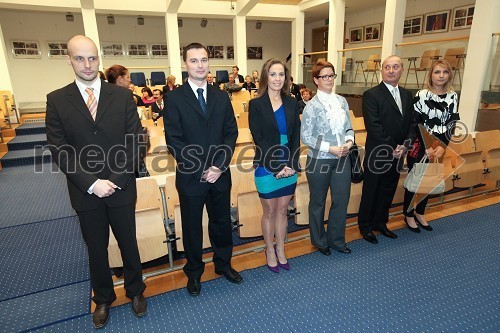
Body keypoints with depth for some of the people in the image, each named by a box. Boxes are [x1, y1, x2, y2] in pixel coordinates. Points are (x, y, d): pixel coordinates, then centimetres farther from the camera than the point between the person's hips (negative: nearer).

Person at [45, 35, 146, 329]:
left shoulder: (122, 96, -3)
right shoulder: (57, 100, -2)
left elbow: (135, 141, -6)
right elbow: (60, 150, -5)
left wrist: (117, 180, -13)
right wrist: (91, 183, -15)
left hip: (122, 188, 0)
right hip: (85, 192, 1)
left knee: (129, 243, 15)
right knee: (96, 249, 17)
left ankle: (136, 291, 39)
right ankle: (103, 299, 40)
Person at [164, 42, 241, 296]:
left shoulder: (221, 97, 6)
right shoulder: (174, 98, -6)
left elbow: (231, 133, 2)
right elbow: (173, 141, -11)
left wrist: (219, 165, -11)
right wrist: (201, 169, -16)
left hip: (220, 174, 3)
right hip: (191, 177, -3)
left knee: (222, 222, 18)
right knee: (192, 227, 14)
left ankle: (223, 264, 41)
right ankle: (194, 272, 36)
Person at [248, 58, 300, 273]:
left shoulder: (291, 103, 5)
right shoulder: (256, 105, -6)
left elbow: (296, 137, 3)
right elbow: (259, 140, -11)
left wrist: (291, 165, -8)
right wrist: (277, 167, -15)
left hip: (289, 167, 4)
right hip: (266, 168, -3)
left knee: (282, 210, 14)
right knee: (269, 211, 10)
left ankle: (281, 251, 31)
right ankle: (270, 251, 30)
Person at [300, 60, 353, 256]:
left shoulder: (342, 101, 6)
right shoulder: (312, 106, -10)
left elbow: (348, 128, 13)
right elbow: (305, 137, -12)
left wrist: (349, 142, -8)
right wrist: (330, 148, -17)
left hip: (342, 159, 5)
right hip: (319, 161, -5)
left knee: (341, 201, 12)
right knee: (318, 203, 12)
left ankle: (336, 239, 32)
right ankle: (319, 240, 32)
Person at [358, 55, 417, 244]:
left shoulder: (407, 95, 10)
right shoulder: (371, 95, -11)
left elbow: (412, 123, 8)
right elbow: (373, 126, -18)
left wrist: (405, 145, -8)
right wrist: (391, 148, -17)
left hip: (398, 155, 6)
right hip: (377, 155, -6)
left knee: (388, 191, 17)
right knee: (370, 192, 7)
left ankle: (380, 223, 34)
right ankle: (365, 226, 24)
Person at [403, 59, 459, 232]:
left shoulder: (453, 96, 3)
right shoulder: (421, 95, -10)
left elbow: (452, 123, 1)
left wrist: (442, 146, -11)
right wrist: (426, 147, -13)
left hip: (439, 148, 5)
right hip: (419, 146, -4)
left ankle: (420, 213, 34)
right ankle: (408, 215, 24)